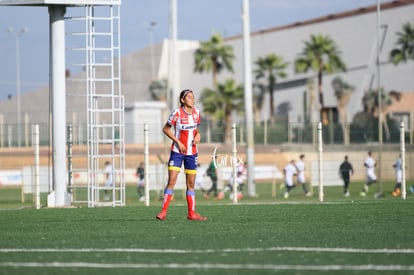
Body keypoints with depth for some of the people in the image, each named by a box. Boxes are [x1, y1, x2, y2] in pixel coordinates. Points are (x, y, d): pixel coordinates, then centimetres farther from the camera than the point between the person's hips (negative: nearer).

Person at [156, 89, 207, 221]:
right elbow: (165, 129, -5)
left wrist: (198, 135, -2)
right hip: (177, 152, -5)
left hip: (192, 152, 5)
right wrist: (178, 142, -13)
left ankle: (191, 213, 14)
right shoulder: (177, 113, -12)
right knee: (171, 181, -11)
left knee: (191, 184, 8)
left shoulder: (196, 112, 3)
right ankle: (163, 212, -10)